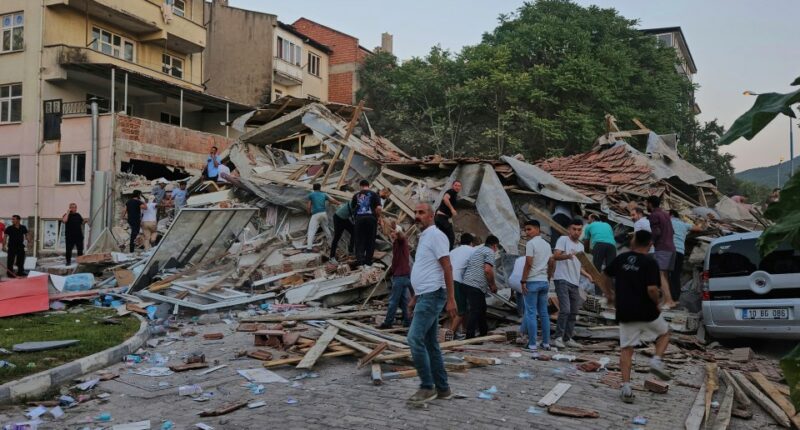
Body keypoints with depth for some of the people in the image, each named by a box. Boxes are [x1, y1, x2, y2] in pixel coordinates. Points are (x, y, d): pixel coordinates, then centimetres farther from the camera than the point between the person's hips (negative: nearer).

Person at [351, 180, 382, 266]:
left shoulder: (356, 195, 13)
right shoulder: (373, 194, 4)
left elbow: (353, 207, 15)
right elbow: (379, 208, -6)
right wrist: (377, 216, 8)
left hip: (359, 218, 2)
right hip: (371, 218, -1)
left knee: (359, 240, 7)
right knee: (370, 240, 8)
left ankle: (360, 258, -7)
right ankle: (368, 261, 11)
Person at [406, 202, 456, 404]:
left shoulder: (435, 235, -10)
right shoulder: (423, 237, 19)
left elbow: (447, 268, -16)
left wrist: (451, 299, -20)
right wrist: (415, 297, 25)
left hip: (432, 295, -10)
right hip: (425, 296, 10)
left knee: (415, 339, -14)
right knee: (430, 344, 11)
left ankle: (427, 387, -6)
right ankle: (442, 388, 17)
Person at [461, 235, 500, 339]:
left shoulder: (478, 251, 24)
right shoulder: (490, 252, -4)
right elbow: (487, 270, -18)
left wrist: (489, 285, 28)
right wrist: (493, 285, -5)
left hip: (468, 283, 10)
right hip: (476, 286, -9)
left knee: (481, 309, 20)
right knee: (474, 311, -7)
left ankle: (484, 333, 30)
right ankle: (470, 337, -6)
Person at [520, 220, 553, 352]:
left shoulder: (531, 243, -10)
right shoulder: (547, 244, 13)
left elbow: (528, 264, -15)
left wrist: (523, 281, -12)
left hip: (532, 281, -7)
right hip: (544, 281, 7)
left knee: (531, 313, -4)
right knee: (544, 313, 12)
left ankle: (532, 344, -5)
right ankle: (546, 343, 15)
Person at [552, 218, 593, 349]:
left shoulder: (581, 246, 20)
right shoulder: (563, 240, -4)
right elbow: (556, 256, -18)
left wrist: (588, 275, 15)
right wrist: (568, 256, -37)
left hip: (575, 282, 8)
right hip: (562, 280, -8)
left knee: (573, 312, 10)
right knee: (565, 310, -15)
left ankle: (568, 339, 18)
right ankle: (558, 338, -8)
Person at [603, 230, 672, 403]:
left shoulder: (621, 258, 4)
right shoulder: (650, 263, -10)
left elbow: (606, 278, 14)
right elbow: (652, 289, -20)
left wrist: (612, 295, 29)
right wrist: (656, 303, 0)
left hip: (625, 313, 3)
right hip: (646, 311, -3)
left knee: (626, 349, 6)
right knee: (664, 333, 25)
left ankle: (626, 387, -1)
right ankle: (657, 360, 3)